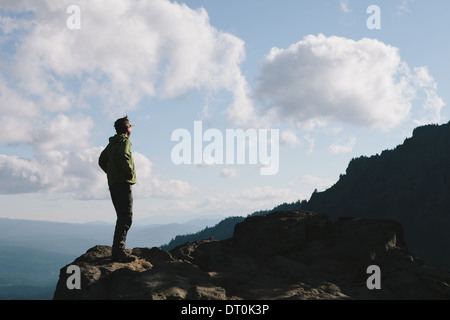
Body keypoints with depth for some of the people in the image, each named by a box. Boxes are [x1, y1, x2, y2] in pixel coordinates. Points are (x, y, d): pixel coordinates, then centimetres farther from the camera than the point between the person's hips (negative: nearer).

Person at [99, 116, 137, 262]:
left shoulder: (111, 143, 19)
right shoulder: (125, 141, -7)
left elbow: (101, 161, 23)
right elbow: (123, 156, -26)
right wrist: (130, 172, -14)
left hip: (113, 183, 9)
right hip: (123, 183, -9)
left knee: (122, 217, 14)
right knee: (126, 218, -12)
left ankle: (118, 250, 13)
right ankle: (118, 251, -20)